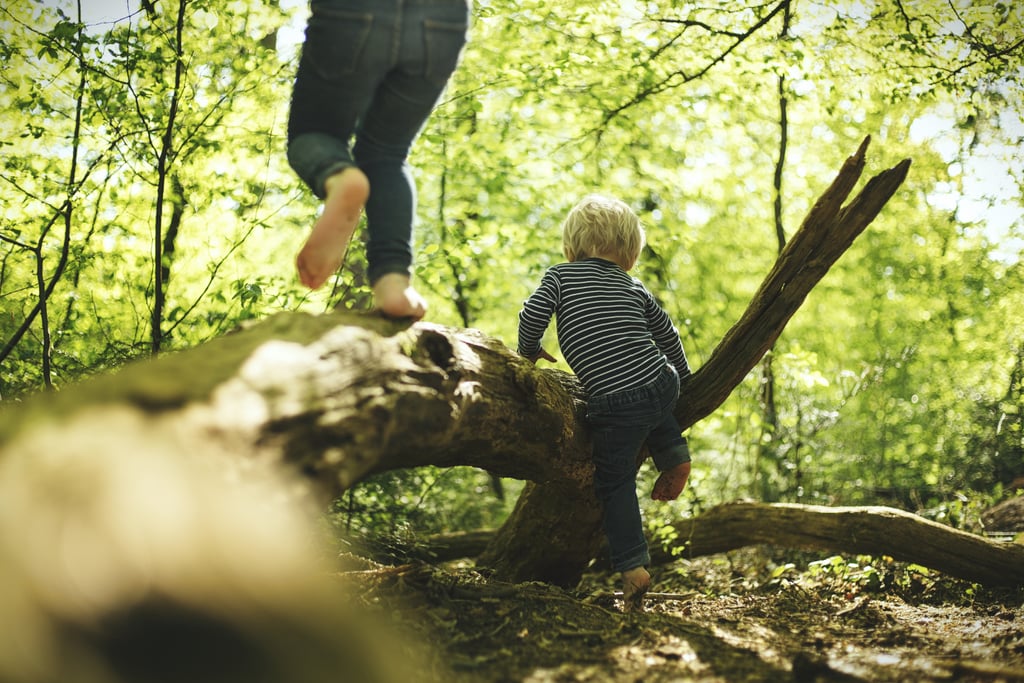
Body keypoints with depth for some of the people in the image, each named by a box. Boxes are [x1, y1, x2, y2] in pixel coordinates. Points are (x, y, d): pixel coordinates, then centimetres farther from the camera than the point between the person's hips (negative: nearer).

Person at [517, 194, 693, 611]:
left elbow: (532, 316, -5)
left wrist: (529, 352, 15)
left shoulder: (560, 275, 8)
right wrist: (682, 376, 41)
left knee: (616, 486, 9)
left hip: (617, 407, -4)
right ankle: (673, 454, 27)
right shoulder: (635, 287, 18)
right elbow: (667, 335, 26)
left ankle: (633, 569, 3)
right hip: (663, 386, 4)